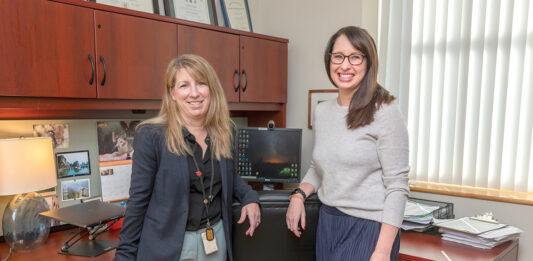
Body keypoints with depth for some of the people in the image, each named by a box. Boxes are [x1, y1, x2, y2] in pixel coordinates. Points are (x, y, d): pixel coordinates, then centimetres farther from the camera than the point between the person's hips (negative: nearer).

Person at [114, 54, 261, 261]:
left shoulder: (225, 131, -2)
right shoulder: (151, 135, -15)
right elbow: (138, 200, -10)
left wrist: (249, 197, -1)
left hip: (217, 238, 4)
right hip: (167, 244, -4)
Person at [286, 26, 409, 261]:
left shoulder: (384, 112, -11)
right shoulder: (321, 112, 7)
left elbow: (397, 186, -13)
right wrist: (298, 195, 1)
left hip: (368, 228, -5)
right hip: (327, 222, 6)